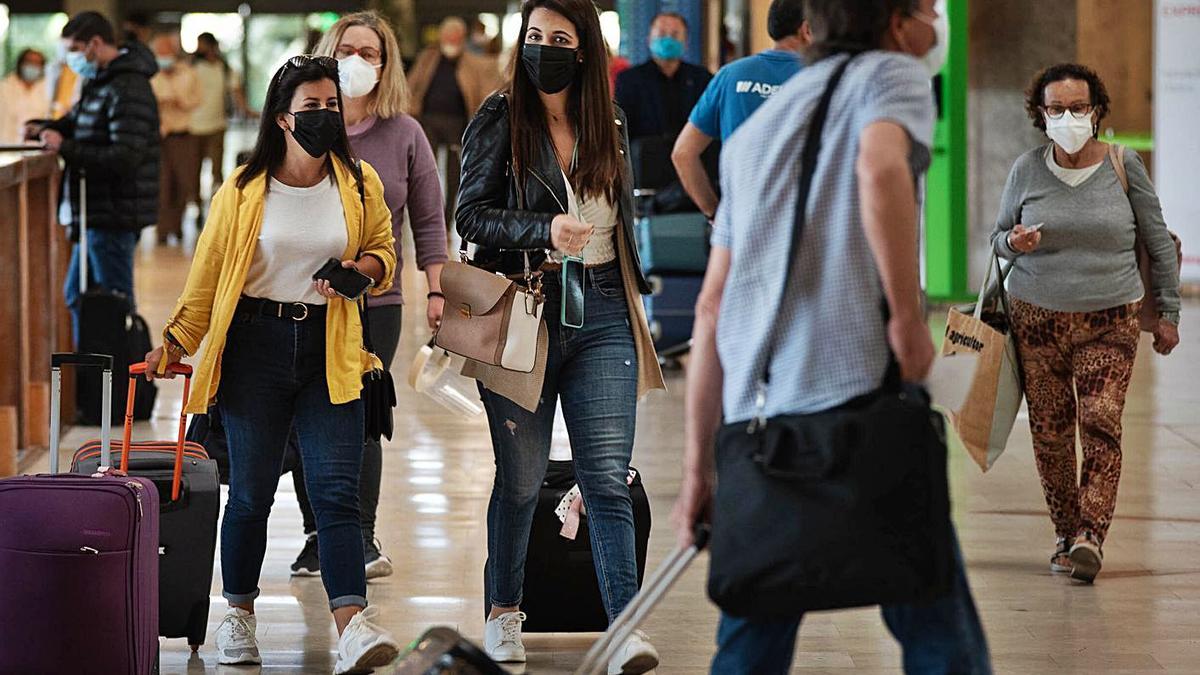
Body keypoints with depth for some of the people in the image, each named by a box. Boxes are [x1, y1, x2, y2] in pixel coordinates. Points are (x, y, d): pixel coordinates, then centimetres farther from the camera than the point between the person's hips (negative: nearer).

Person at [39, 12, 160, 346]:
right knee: (77, 295, 19)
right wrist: (45, 129, 6)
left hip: (114, 215, -11)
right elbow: (76, 121, 28)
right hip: (96, 215, 11)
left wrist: (65, 148, -22)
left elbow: (125, 158, -26)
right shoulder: (98, 83, 13)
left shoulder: (128, 91, -19)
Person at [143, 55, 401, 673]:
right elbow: (208, 270, 7)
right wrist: (176, 343, 5)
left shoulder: (360, 183, 5)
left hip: (330, 349, 1)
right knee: (250, 490, 5)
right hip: (256, 344, -1)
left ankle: (352, 625, -19)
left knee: (337, 488, -10)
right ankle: (238, 616, 22)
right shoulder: (245, 189, 0)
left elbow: (384, 252, 16)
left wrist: (360, 269, -6)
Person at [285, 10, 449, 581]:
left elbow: (428, 219, 6)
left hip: (375, 302, -1)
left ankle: (361, 537, 0)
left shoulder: (404, 134, 4)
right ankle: (317, 535, 13)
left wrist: (436, 289, 0)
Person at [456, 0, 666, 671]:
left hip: (602, 313, 2)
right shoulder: (499, 121, 1)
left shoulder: (611, 125, 12)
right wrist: (545, 232, -20)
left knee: (609, 478, -7)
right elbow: (471, 214, -5)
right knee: (521, 477, 7)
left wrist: (633, 300, 20)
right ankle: (504, 613, 25)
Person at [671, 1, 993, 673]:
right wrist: (909, 318, -11)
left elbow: (712, 309, 22)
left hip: (752, 416, 6)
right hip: (856, 392, -6)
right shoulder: (895, 74, 8)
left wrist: (699, 467, 21)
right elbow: (882, 168, -18)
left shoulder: (753, 132, 26)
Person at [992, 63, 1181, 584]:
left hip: (1109, 320, -1)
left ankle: (1091, 535, -19)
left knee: (1101, 424, -15)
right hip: (1038, 317, 1)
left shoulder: (1124, 168, 0)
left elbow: (1158, 242, 9)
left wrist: (1168, 312, 8)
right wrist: (1014, 242, -12)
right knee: (1050, 432, 1)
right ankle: (1065, 534, 13)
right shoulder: (1026, 170, 2)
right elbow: (999, 235, 13)